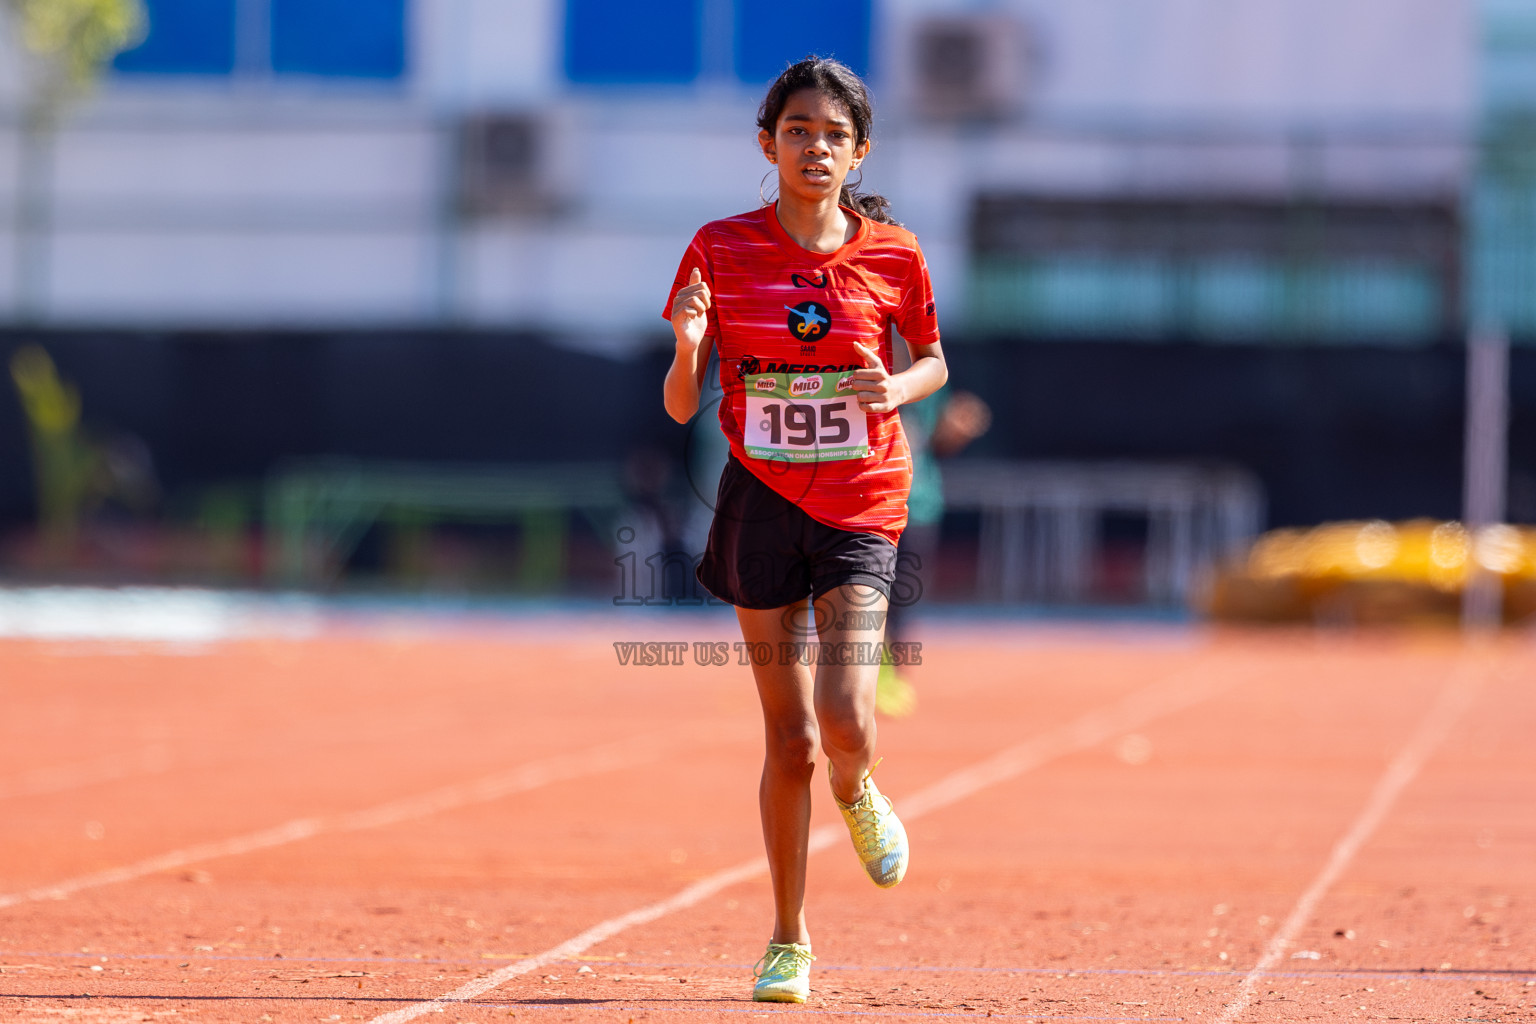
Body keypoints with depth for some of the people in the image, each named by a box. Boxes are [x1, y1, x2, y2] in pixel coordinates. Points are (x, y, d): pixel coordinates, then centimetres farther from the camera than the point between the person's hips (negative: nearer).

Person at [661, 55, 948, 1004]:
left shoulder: (891, 252, -1)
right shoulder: (722, 249, -2)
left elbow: (935, 362, 13)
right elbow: (680, 407, 0)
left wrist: (898, 389, -9)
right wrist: (687, 345, -22)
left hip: (861, 506, 0)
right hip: (763, 499, 0)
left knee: (845, 721, -16)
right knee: (790, 740, 4)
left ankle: (857, 792, 22)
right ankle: (789, 941, 19)